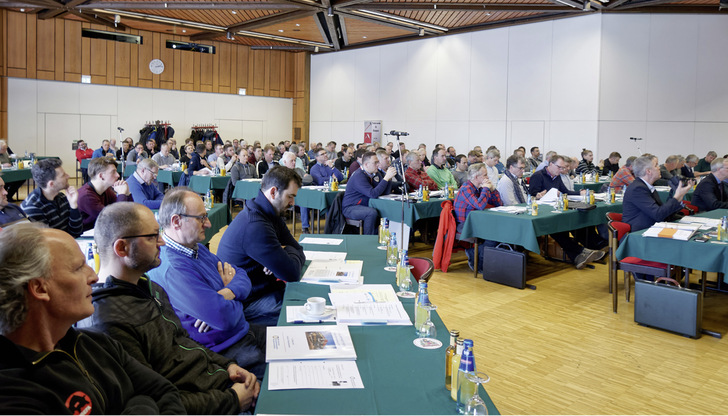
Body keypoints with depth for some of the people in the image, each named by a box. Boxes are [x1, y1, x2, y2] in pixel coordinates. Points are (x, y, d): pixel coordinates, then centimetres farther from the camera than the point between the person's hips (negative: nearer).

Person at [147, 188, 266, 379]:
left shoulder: (197, 248, 8)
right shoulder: (172, 269, -25)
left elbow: (241, 275, 9)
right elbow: (225, 317, -29)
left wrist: (228, 293, -14)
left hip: (244, 331, 10)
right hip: (222, 351, -9)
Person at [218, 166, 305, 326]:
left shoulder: (271, 215, 6)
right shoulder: (255, 226, -28)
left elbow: (298, 251, 7)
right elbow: (292, 273, -26)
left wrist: (283, 257, -15)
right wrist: (288, 251, -5)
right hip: (246, 304, -9)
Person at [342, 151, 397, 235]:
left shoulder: (376, 173, 5)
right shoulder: (358, 176, -21)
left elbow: (386, 192, 2)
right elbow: (373, 194, -31)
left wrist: (389, 177, -13)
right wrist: (386, 178, -28)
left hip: (365, 206, 8)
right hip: (350, 208, -8)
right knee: (372, 213, -33)